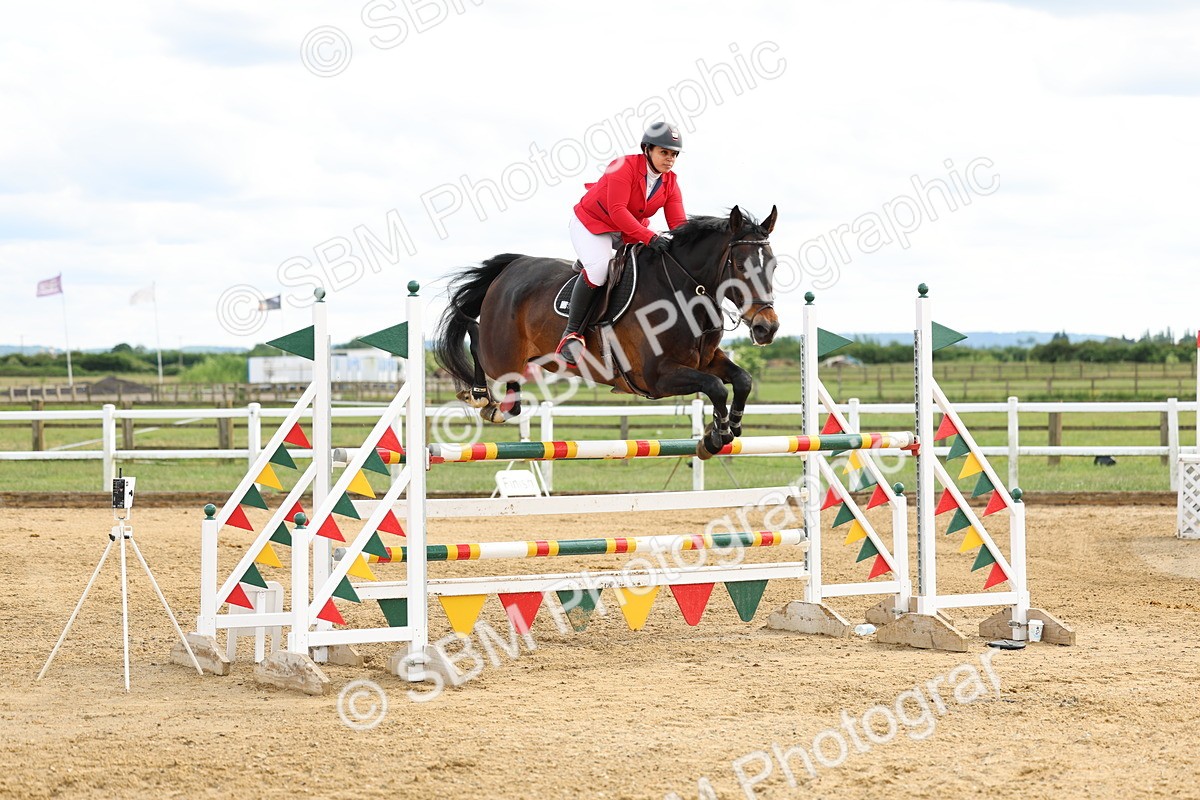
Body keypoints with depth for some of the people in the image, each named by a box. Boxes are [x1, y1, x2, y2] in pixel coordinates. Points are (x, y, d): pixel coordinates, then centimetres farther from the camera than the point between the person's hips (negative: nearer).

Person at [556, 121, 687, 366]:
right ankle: (571, 333, -22)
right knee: (599, 267, -32)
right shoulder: (625, 167, -25)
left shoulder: (670, 183, -5)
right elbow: (617, 210, -35)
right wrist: (648, 237, -44)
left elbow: (678, 223, -10)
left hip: (629, 232, 7)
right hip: (591, 223, -7)